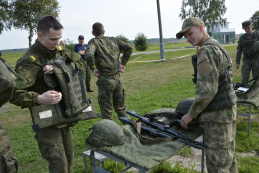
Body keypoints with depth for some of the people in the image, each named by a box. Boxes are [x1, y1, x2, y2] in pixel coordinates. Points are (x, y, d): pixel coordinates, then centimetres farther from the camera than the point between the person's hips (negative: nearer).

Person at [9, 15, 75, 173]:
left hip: (64, 115, 7)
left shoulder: (60, 51, 4)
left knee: (69, 158, 19)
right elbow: (14, 93, -23)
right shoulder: (29, 61, -18)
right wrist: (39, 99, -39)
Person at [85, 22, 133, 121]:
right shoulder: (113, 40, 10)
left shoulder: (93, 42, -4)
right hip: (117, 78, 5)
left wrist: (93, 68, -9)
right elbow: (129, 48, 4)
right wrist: (123, 63, 8)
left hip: (105, 80, -5)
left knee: (106, 112, 7)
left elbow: (89, 55, -24)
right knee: (121, 109, 20)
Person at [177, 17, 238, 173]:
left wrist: (191, 115, -12)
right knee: (228, 156, 21)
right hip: (228, 109, 10)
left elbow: (207, 90, -24)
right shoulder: (218, 47, 14)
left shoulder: (207, 51, -18)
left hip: (218, 115, -10)